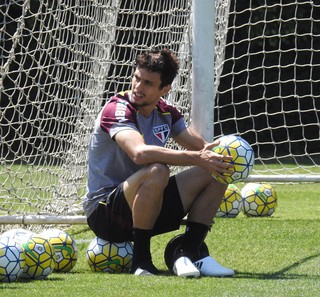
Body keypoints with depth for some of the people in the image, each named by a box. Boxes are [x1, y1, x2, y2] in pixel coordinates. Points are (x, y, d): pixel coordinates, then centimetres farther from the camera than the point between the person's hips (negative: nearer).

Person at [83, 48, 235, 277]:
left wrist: (219, 155, -18)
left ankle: (188, 256, -11)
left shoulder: (166, 112, 6)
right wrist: (197, 158, -37)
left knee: (214, 173, -1)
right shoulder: (117, 109, -18)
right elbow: (140, 153, -36)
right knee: (156, 171, -36)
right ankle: (141, 262, -25)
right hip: (103, 213, -8)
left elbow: (204, 148, 7)